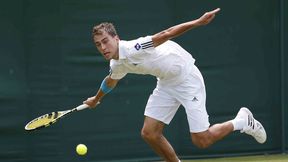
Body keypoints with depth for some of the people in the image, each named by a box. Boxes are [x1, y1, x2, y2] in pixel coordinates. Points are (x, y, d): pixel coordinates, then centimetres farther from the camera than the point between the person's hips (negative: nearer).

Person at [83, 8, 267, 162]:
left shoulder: (134, 48, -28)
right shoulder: (117, 65, -1)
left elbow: (165, 34, -35)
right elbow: (110, 81, 23)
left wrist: (199, 22, -45)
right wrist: (96, 99, 41)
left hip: (187, 77, -8)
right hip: (166, 84, 8)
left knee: (201, 141, -10)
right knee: (149, 133, -4)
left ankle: (242, 121, 14)